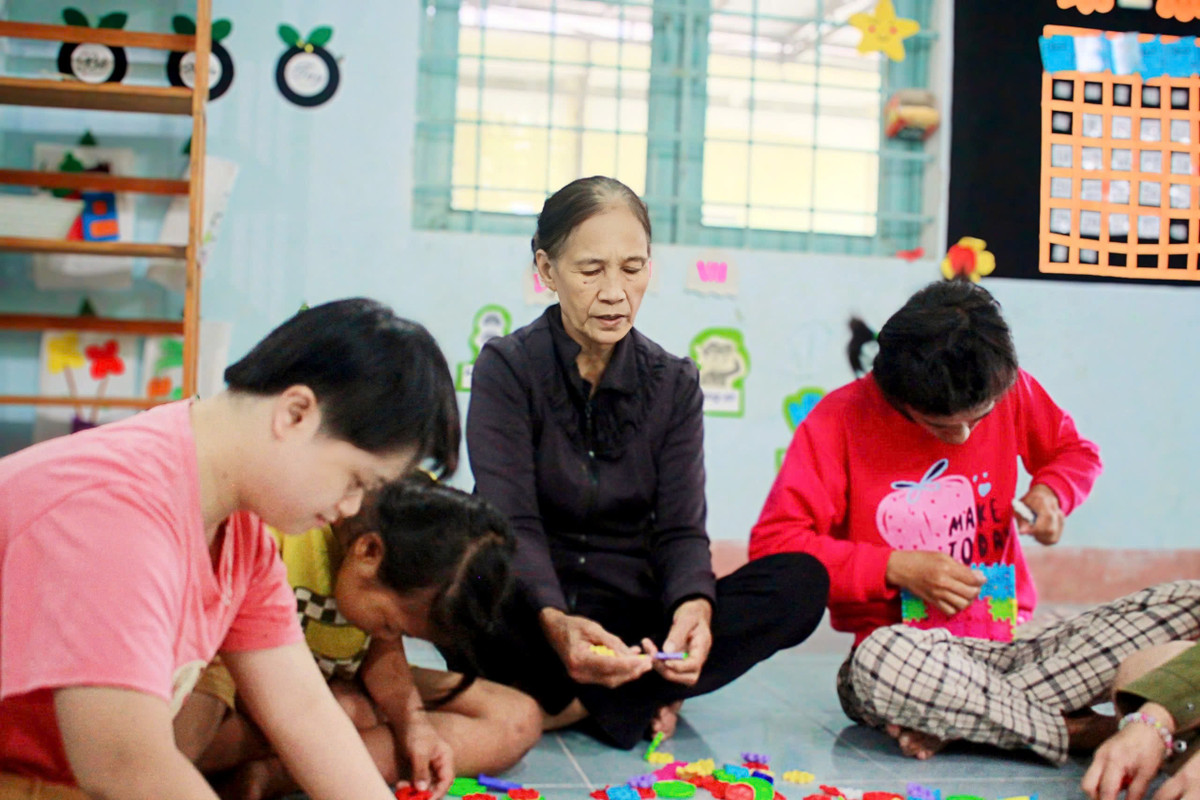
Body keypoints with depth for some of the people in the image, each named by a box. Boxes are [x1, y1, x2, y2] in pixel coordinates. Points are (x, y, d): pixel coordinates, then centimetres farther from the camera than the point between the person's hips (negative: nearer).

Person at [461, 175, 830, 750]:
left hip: (634, 617, 3)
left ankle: (580, 704, -23)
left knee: (801, 580, -20)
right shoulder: (507, 368, -4)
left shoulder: (673, 383, 6)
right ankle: (641, 697, -18)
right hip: (535, 611, -3)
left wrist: (694, 606, -27)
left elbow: (681, 528, -3)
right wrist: (555, 623, -37)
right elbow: (512, 523, -16)